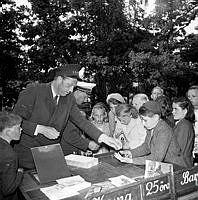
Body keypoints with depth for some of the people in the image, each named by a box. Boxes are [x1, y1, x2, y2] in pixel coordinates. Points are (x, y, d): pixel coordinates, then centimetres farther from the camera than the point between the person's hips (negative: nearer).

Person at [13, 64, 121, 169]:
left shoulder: (69, 98, 0)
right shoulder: (32, 92, -14)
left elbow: (80, 120, -4)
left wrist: (103, 137, -14)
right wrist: (40, 129, -25)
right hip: (28, 152, -3)